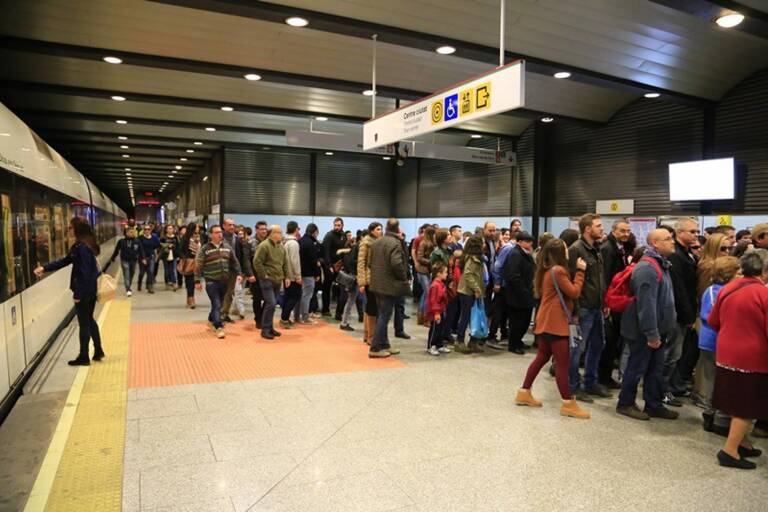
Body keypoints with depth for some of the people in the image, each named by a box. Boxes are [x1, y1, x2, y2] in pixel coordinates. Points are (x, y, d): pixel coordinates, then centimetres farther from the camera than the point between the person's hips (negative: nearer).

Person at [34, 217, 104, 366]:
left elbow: (83, 272, -22)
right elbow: (65, 261, 16)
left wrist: (77, 293, -18)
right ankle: (98, 351, 27)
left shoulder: (80, 247, -20)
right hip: (91, 289, 10)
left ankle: (83, 357, 13)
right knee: (89, 320, 20)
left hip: (84, 291, -10)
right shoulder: (87, 244, 10)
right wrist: (45, 268, 9)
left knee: (83, 323, 2)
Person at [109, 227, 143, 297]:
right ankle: (128, 290, -18)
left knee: (131, 275, 13)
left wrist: (142, 258, -10)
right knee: (126, 275, -11)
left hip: (133, 261, 3)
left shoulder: (137, 242, 0)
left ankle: (128, 288, 30)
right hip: (125, 260, -2)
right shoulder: (121, 241, -2)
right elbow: (116, 251, 7)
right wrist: (112, 258, 14)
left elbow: (140, 251, 2)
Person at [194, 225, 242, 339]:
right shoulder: (205, 249, -5)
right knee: (216, 305, -10)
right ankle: (219, 328, -8)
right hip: (211, 281, -5)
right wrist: (197, 281, -7)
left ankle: (211, 321, 38)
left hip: (224, 280, 5)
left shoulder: (227, 247, 7)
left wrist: (238, 274, 0)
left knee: (219, 304, 16)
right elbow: (198, 265, -4)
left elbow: (234, 262, 12)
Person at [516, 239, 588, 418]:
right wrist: (580, 271, -7)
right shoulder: (558, 270, -16)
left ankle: (524, 393, 21)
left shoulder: (547, 270, 12)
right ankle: (568, 404, 5)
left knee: (542, 357, 16)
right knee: (563, 363, -2)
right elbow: (574, 292, -14)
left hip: (546, 321, 10)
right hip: (555, 322, -10)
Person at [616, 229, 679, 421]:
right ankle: (625, 404, 16)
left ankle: (654, 405, 27)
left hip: (657, 329, 10)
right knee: (637, 367, 2)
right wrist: (651, 333, -25)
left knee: (656, 368, 16)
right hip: (644, 331, -10)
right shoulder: (647, 268, -21)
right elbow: (646, 303, -26)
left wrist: (659, 331, 18)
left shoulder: (660, 264, 14)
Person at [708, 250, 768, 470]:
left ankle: (742, 442, 31)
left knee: (737, 403, 19)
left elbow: (712, 321, 12)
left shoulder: (727, 289, 2)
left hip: (726, 355, 6)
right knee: (747, 407, 5)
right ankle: (730, 451, 7)